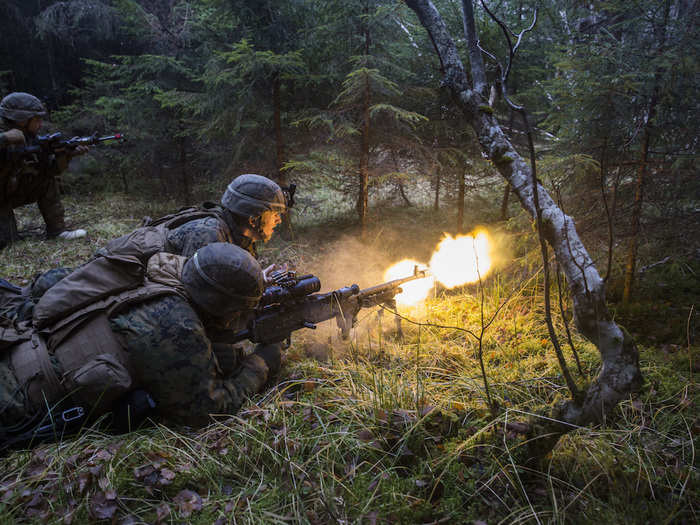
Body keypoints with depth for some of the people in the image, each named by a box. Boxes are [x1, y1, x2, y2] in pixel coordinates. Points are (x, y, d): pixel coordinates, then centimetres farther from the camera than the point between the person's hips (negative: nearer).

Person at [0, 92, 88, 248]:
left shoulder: (30, 138, -5)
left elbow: (51, 168, -5)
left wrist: (68, 154, -21)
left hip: (14, 192, 7)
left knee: (48, 180, -7)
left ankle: (57, 229, -3)